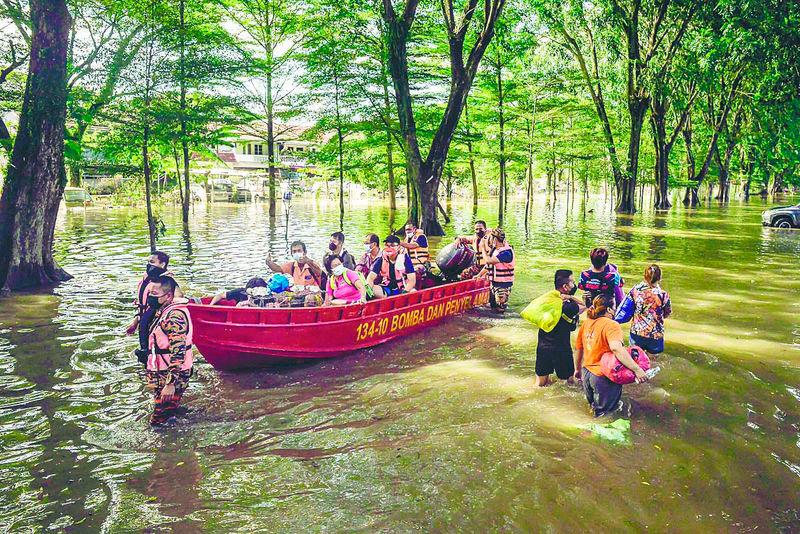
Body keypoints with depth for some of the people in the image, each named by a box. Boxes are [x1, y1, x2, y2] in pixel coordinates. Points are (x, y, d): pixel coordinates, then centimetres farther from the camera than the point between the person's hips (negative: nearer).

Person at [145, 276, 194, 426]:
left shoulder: (175, 315, -24)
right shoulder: (163, 310, 10)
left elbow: (178, 353, -27)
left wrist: (171, 383, -28)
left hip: (172, 375, -10)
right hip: (161, 373, 10)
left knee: (159, 421, -3)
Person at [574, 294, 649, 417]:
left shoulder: (586, 323, 3)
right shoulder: (611, 325, -20)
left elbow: (578, 348, 11)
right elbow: (616, 348, -38)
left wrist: (577, 369, 25)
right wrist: (636, 369, -35)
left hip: (586, 372, 7)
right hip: (603, 377, -7)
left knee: (593, 404, 31)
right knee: (602, 409, 16)